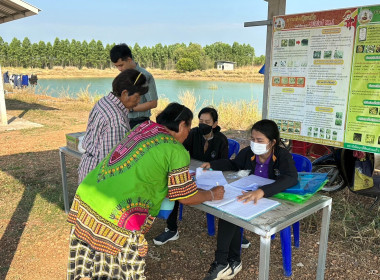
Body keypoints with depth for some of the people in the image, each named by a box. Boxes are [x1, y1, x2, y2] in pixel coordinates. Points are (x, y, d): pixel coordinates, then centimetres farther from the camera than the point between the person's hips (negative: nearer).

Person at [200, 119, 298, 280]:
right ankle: (232, 262, -6)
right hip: (248, 197, 6)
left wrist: (262, 191, -54)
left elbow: (291, 177, -40)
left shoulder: (283, 156, -21)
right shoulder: (248, 153, -5)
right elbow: (234, 165, 16)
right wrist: (212, 165, 1)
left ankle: (223, 263, -5)